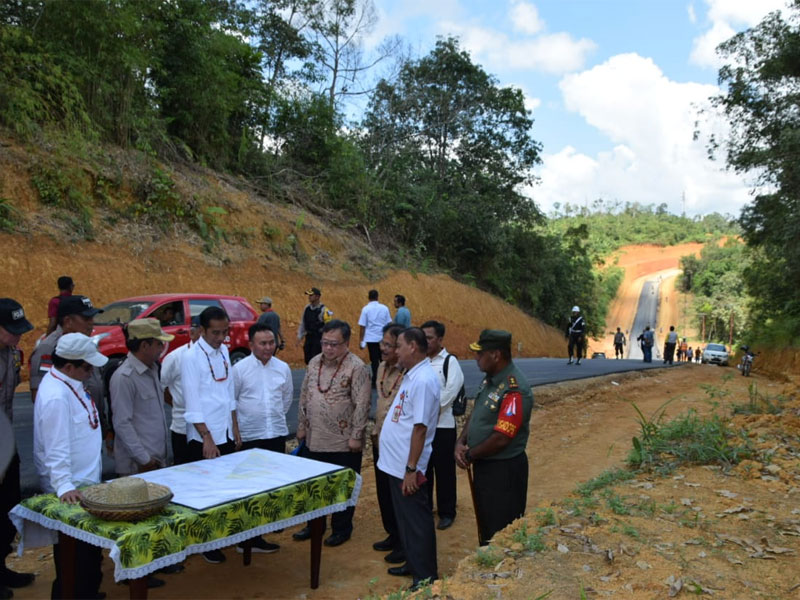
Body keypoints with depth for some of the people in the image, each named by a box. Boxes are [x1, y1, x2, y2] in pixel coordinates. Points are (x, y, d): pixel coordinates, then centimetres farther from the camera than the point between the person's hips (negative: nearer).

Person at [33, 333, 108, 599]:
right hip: (70, 492, -10)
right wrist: (64, 487, -32)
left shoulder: (71, 383, 5)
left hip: (84, 483, 10)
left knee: (91, 553, 23)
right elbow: (56, 449, -28)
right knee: (73, 562, 4)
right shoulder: (56, 396, -26)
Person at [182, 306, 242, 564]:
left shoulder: (223, 351, 7)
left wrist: (235, 429, 13)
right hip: (203, 437, -6)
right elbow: (193, 403, -15)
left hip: (226, 433, 6)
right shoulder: (192, 357, -14)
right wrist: (207, 438, -16)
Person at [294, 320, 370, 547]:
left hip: (343, 443, -6)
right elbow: (304, 396, 12)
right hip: (315, 440, 6)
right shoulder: (314, 363, 5)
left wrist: (356, 435, -16)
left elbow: (361, 405, -15)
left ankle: (342, 529, 25)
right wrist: (302, 426, 12)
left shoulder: (356, 367, -14)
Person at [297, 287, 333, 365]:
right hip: (309, 337, 6)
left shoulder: (323, 310, -14)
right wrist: (299, 336, 13)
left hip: (319, 338, -6)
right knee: (307, 359, 10)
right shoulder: (307, 308, 6)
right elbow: (302, 323, 15)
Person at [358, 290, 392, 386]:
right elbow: (389, 324, 5)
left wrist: (361, 340, 3)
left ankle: (375, 381, 7)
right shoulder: (384, 308, 2)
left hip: (371, 339, -1)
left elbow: (362, 326, -4)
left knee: (374, 361, 4)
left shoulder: (366, 309, -4)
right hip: (383, 338, 2)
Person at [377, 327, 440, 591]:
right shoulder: (412, 375, 8)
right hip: (395, 463, 10)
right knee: (405, 517, 21)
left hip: (407, 467, -10)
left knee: (416, 520, 3)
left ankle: (426, 577, 15)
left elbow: (420, 428, -24)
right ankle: (413, 563, 36)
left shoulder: (423, 380, -22)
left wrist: (411, 469, -23)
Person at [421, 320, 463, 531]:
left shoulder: (450, 361, -8)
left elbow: (450, 391, -15)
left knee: (444, 471, 4)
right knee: (422, 469, 15)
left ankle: (446, 512, 18)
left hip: (442, 425, -5)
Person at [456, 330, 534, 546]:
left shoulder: (515, 390, -25)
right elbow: (475, 414, 12)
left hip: (504, 471, -9)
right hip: (484, 465, 9)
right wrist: (460, 443, -5)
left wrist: (469, 455, -12)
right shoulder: (490, 379, 4)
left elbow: (500, 439, -26)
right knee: (485, 524, 23)